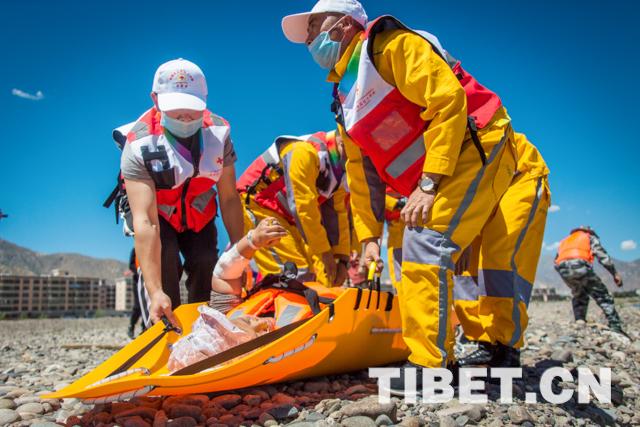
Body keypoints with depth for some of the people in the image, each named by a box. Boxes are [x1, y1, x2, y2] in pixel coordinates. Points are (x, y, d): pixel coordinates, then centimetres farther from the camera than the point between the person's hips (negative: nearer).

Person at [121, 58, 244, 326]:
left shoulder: (219, 131, -22)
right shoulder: (139, 146, -32)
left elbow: (229, 199, -15)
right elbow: (145, 220, -41)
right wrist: (155, 291, -49)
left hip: (199, 214, 3)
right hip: (157, 215, -3)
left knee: (207, 266, -12)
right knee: (162, 265, -26)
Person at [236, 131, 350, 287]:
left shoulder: (337, 169, 5)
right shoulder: (306, 151, -23)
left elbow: (338, 214, 6)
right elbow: (304, 207, -25)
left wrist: (342, 259, 0)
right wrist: (325, 252, -20)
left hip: (287, 218, 9)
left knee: (326, 276, -2)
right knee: (297, 274, -22)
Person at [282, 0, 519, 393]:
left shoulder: (391, 45, -10)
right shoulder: (346, 103, 16)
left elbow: (449, 102, -21)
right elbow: (362, 175, 17)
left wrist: (428, 184, -25)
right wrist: (369, 235, 12)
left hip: (474, 151, -9)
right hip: (428, 181, 9)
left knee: (425, 242, -22)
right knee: (416, 256, 9)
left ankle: (429, 366, -15)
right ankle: (442, 357, 20)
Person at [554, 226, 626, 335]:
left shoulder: (565, 240, 38)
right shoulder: (590, 237, 26)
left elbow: (556, 263, 27)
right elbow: (602, 255, 9)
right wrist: (615, 273, 9)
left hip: (562, 268, 4)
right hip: (580, 265, -4)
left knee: (578, 296, 28)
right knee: (602, 296, 6)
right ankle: (615, 327, -3)